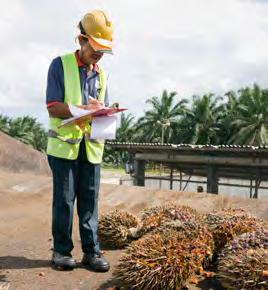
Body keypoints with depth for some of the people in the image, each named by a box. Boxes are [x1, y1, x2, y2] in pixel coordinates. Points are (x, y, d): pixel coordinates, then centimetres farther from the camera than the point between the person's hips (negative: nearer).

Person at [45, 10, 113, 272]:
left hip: (91, 146, 4)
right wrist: (84, 109, -24)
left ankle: (91, 251, 13)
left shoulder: (101, 73, 14)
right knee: (64, 199, 3)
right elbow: (53, 107, -10)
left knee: (89, 200, 5)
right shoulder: (60, 64, -2)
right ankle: (61, 250, 16)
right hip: (64, 144, -4)